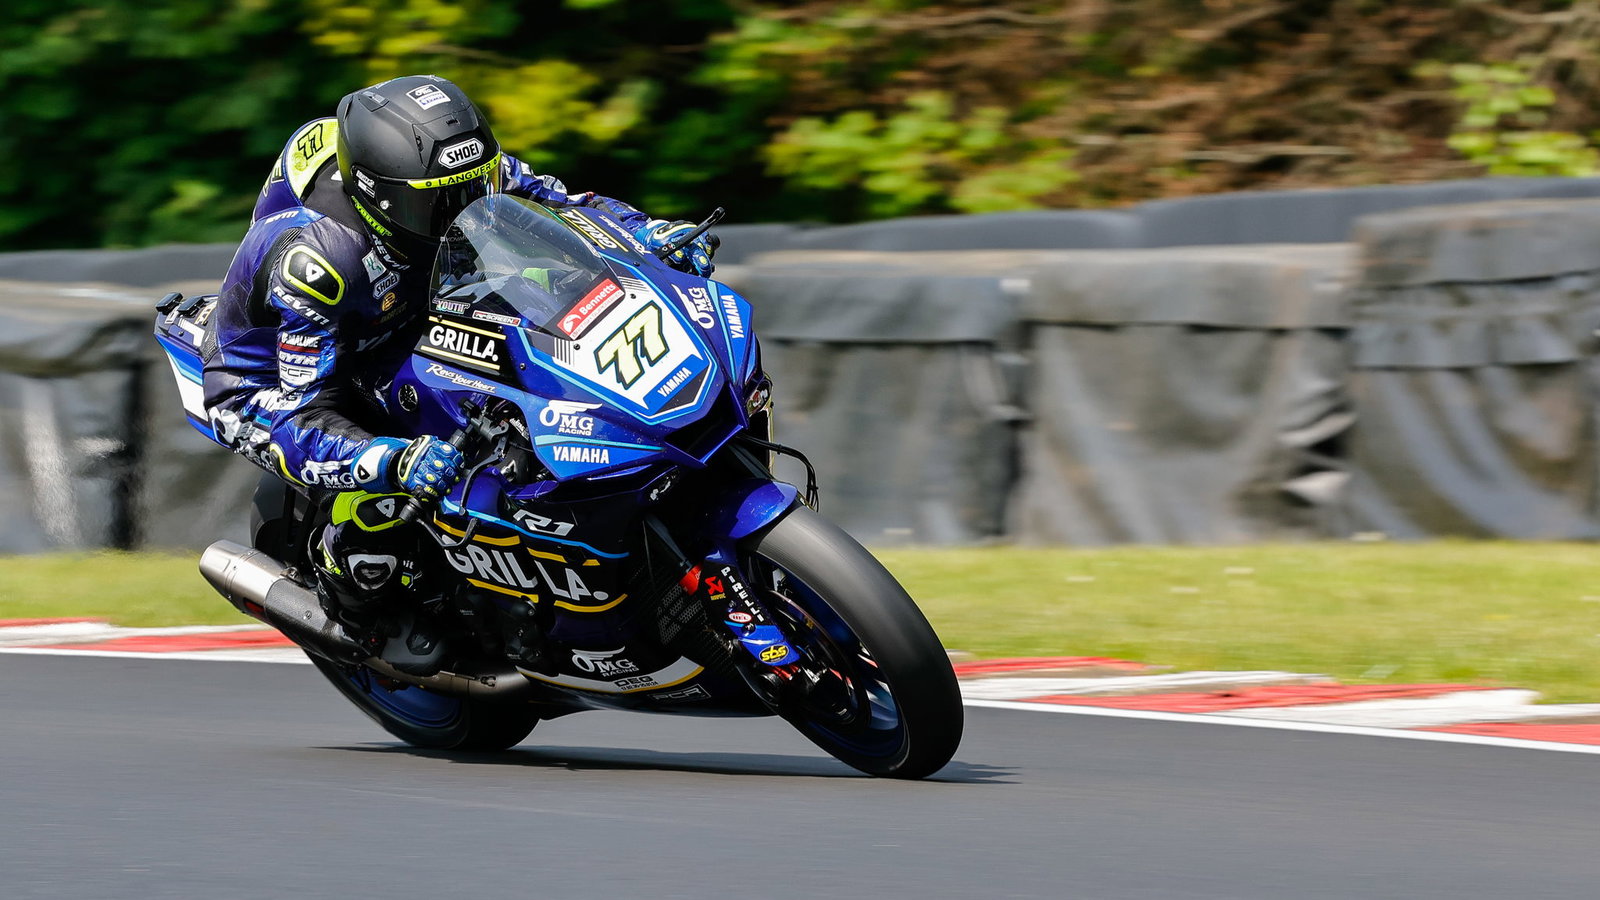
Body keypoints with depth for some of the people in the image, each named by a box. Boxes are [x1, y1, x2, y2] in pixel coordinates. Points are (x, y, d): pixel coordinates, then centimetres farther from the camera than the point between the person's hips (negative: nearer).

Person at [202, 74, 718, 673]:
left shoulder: (455, 175, -22)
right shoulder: (313, 259, -40)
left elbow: (557, 205, -7)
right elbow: (302, 423, -41)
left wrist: (653, 233, -26)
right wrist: (394, 462, -58)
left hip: (379, 348, 7)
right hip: (267, 389, -7)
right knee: (375, 501, -33)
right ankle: (368, 613, 1)